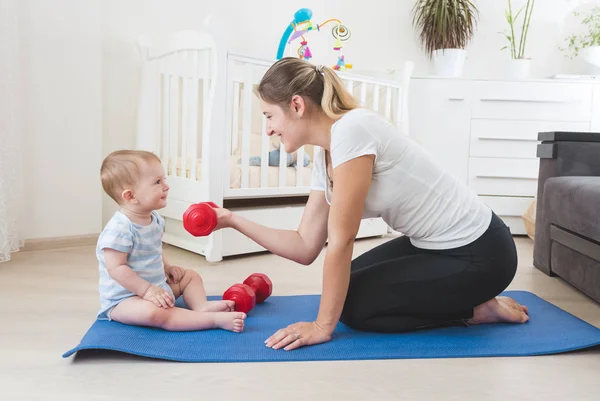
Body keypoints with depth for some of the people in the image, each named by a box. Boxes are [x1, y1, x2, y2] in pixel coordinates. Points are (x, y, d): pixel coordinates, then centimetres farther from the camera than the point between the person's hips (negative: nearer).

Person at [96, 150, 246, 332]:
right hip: (124, 299, -10)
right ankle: (215, 319, -40)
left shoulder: (155, 219, 3)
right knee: (153, 313, -36)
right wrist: (147, 290, -30)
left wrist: (166, 267, 7)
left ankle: (202, 307, -12)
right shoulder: (119, 229, -26)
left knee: (191, 275, 15)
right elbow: (116, 268, -28)